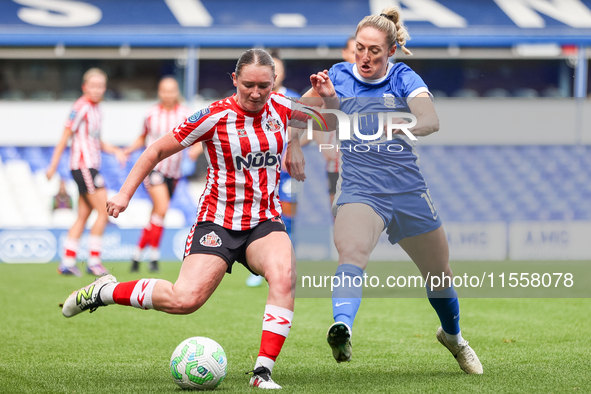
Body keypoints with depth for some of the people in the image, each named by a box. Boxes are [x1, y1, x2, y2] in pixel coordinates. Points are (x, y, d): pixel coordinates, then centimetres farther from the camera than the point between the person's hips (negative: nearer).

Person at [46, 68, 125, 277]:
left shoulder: (95, 108, 15)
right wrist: (53, 165, -11)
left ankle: (67, 262, 10)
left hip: (92, 165, 9)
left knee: (83, 216, 8)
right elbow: (65, 136, -11)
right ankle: (93, 261, -6)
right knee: (104, 211, -10)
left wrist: (116, 151, 10)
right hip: (83, 165, -9)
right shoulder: (81, 107, -11)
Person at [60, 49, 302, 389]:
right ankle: (104, 292, 6)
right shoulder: (214, 117, -12)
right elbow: (158, 150, -3)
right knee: (184, 300, -19)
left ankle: (263, 372, -25)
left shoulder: (284, 109, 0)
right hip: (218, 221, -3)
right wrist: (126, 193, -7)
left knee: (284, 276, -30)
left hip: (265, 221, 3)